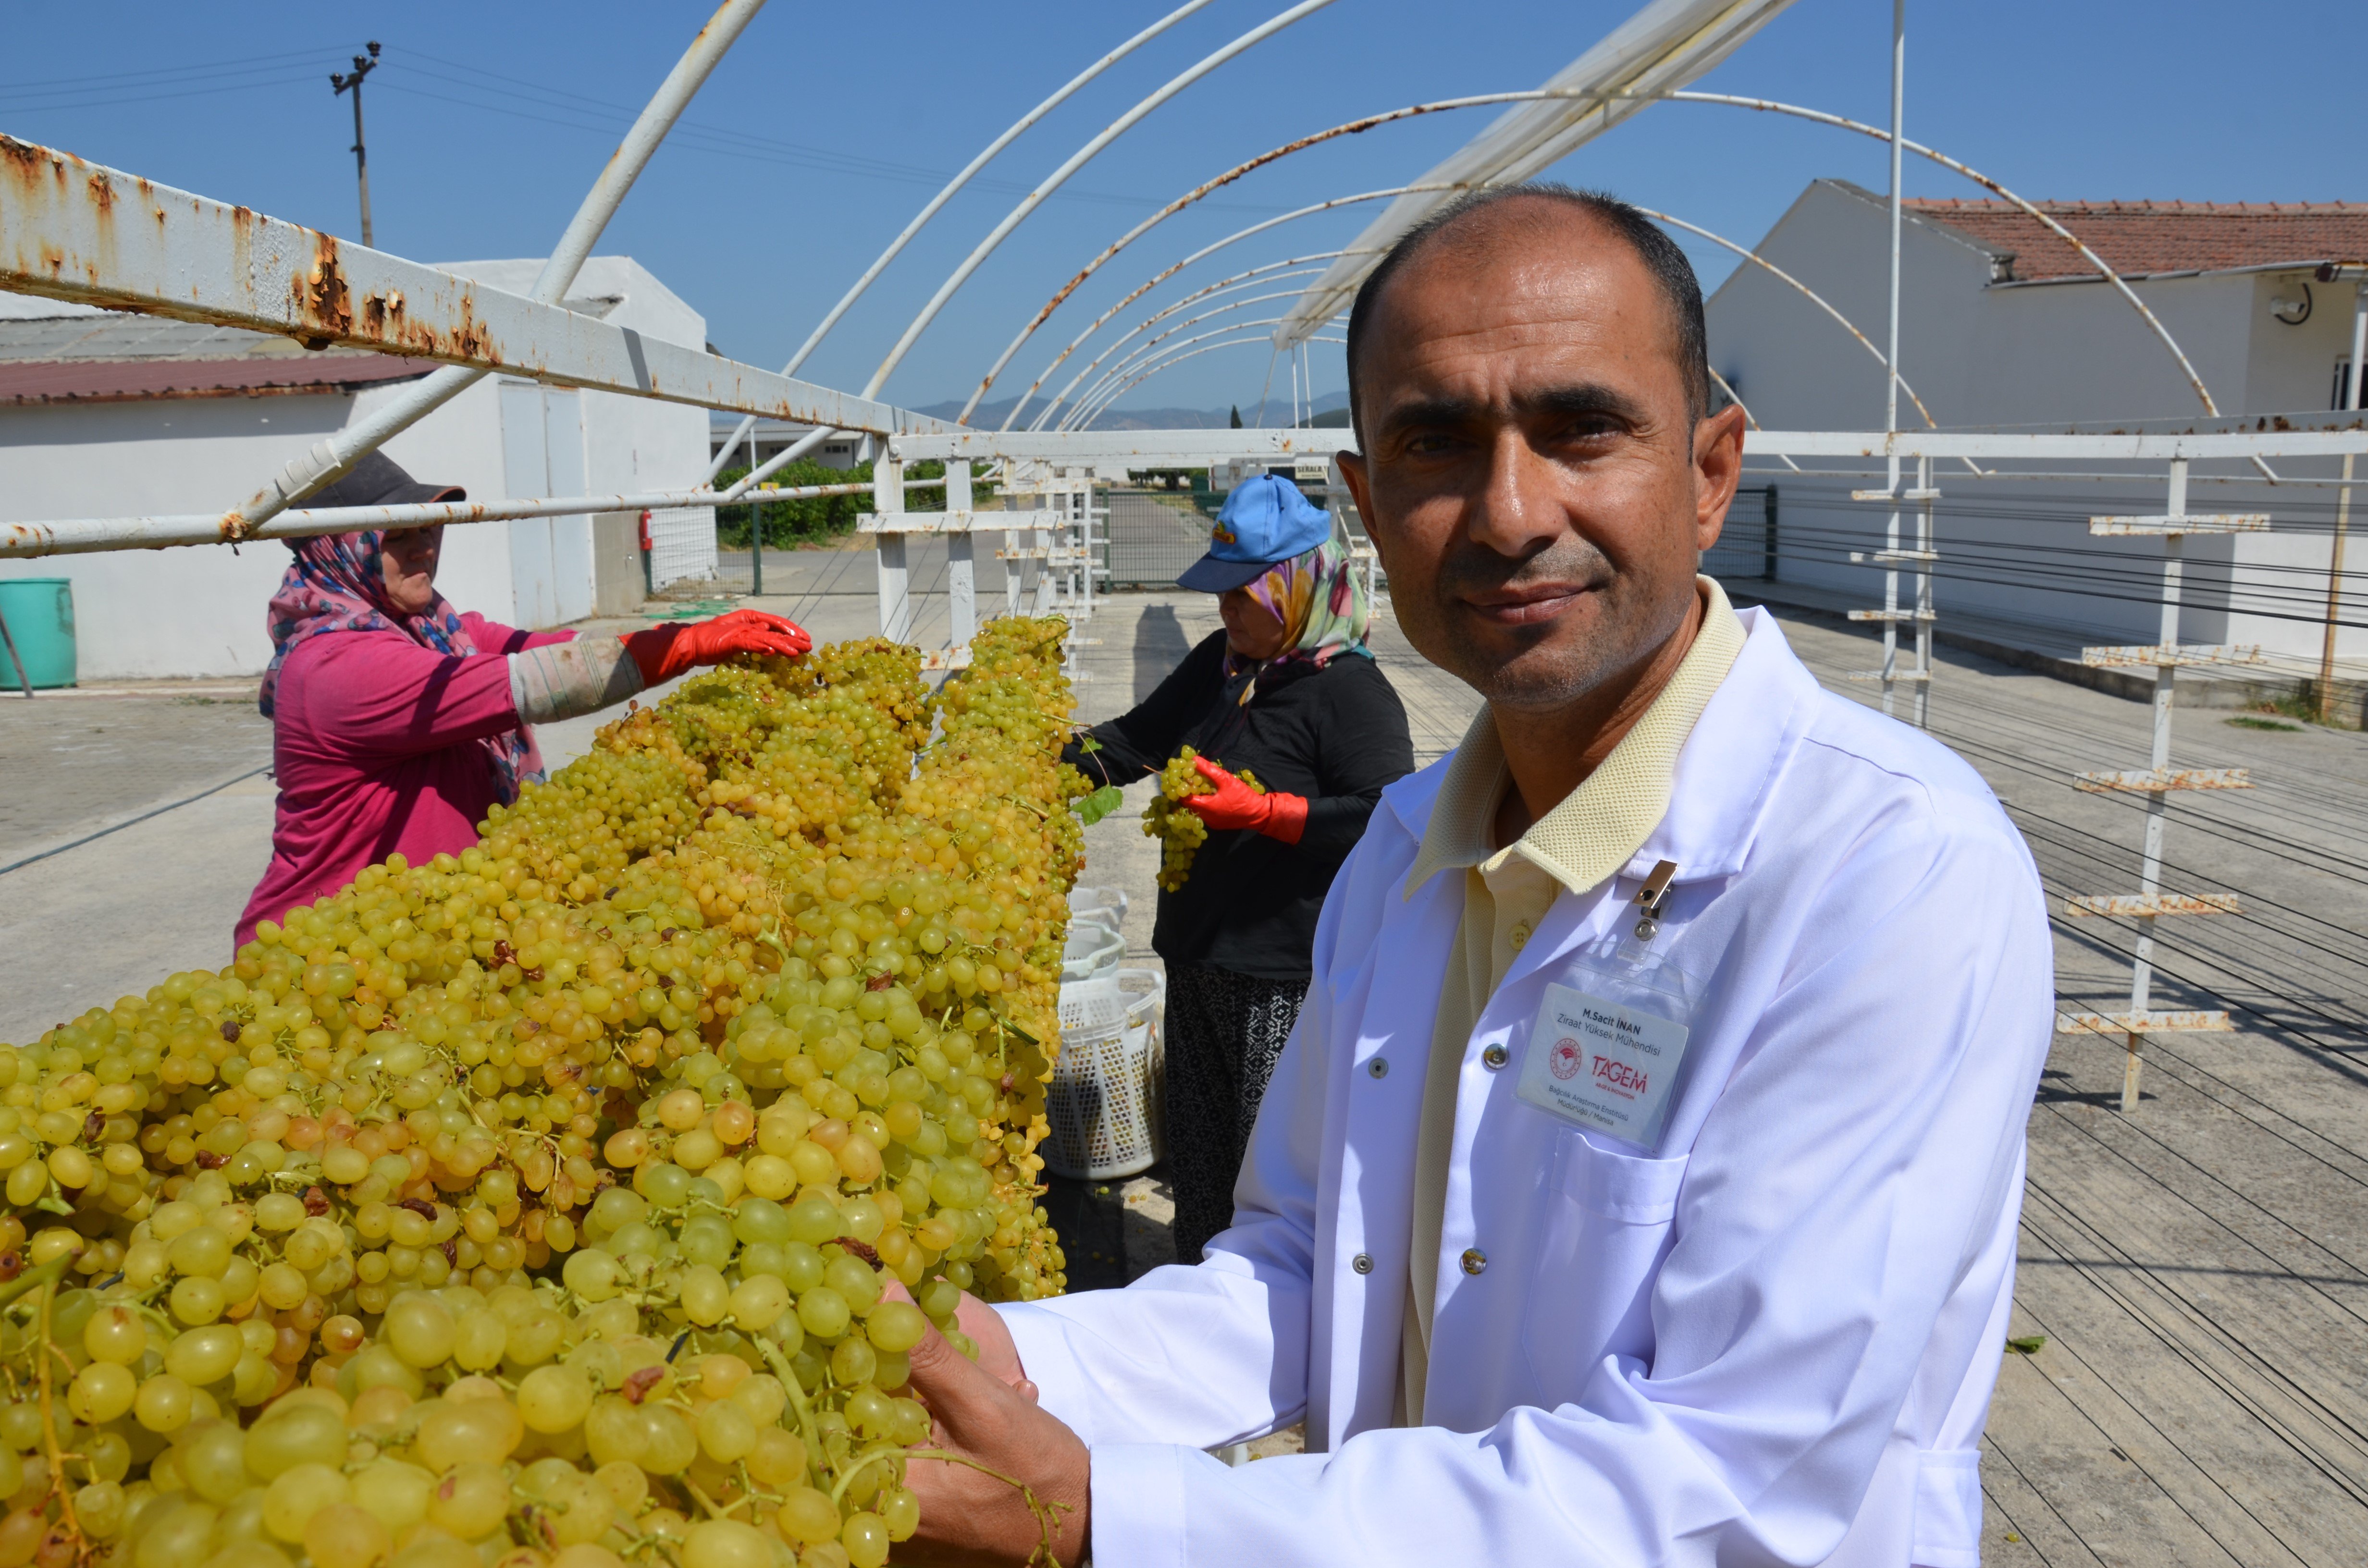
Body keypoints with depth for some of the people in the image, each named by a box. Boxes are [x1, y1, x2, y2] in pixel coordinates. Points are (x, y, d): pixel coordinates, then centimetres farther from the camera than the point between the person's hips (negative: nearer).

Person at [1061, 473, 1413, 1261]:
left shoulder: (1350, 690, -14)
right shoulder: (1218, 663, 11)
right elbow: (1139, 739, 23)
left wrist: (1263, 812, -25)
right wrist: (1055, 760, 9)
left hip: (1286, 973, -8)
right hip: (1197, 953, 8)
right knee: (1196, 1144, 20)